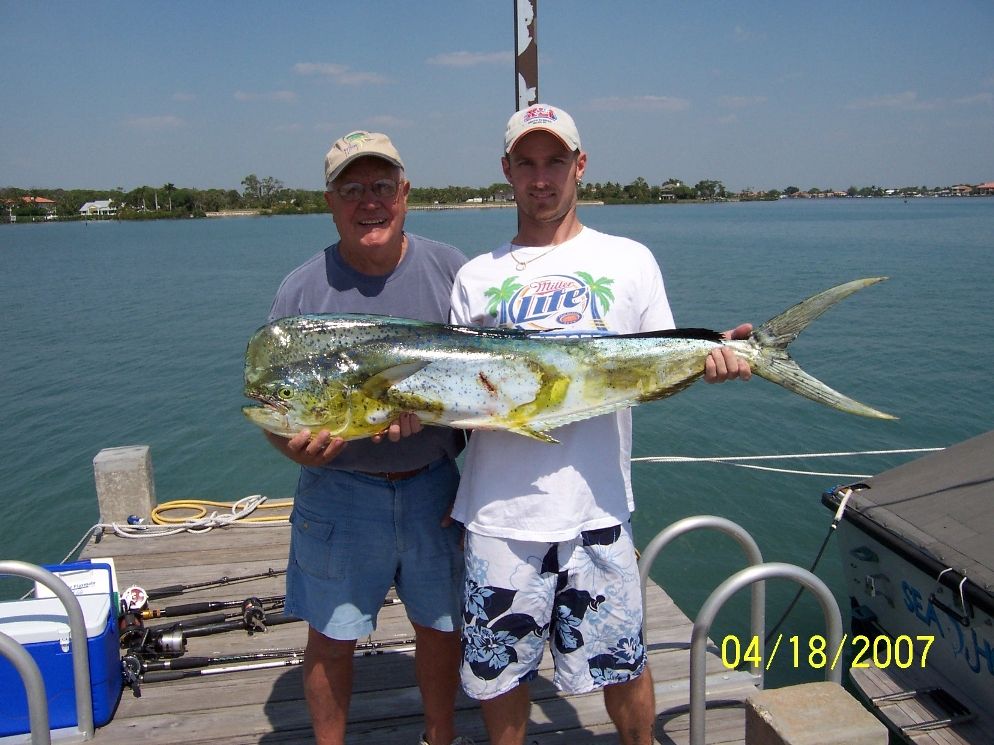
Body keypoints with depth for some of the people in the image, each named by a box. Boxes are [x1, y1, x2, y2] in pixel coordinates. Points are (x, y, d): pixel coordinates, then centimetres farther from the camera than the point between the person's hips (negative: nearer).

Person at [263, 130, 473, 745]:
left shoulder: (452, 272, -4)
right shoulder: (302, 290, -7)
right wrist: (295, 444, -27)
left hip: (434, 486, 2)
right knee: (331, 639, 12)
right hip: (339, 491, -1)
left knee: (442, 626, 17)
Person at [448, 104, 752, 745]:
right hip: (499, 515, 1)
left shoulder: (628, 260, 5)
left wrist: (710, 358, -14)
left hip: (596, 509, -1)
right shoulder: (477, 277, 7)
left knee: (623, 668, 13)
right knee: (498, 673, 13)